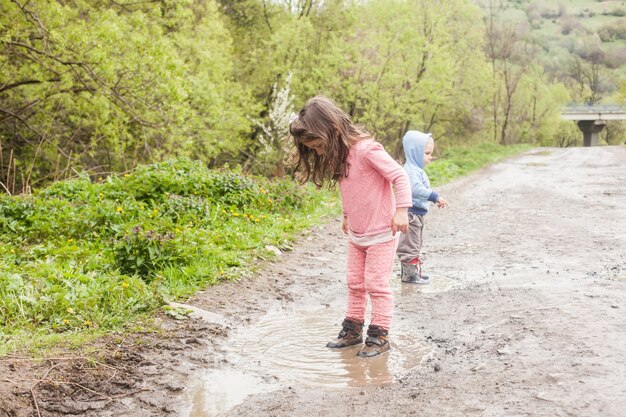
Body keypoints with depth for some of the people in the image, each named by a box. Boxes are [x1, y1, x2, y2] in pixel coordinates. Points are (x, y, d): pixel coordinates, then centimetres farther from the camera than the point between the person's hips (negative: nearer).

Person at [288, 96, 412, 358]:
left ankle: (379, 335, 7)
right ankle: (353, 328, 25)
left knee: (376, 284, -3)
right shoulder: (339, 156, 2)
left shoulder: (366, 150, -24)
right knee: (355, 283, 14)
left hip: (381, 232, -8)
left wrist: (401, 209, -28)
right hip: (356, 233, 8)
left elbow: (399, 176, -23)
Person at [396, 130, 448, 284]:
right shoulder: (411, 171, -21)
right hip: (411, 213, -11)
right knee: (410, 245, -3)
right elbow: (417, 189, -35)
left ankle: (413, 271, 29)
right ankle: (410, 274, 2)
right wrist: (436, 197, -36)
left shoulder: (417, 170, 14)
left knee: (415, 245, 19)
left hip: (417, 214, 11)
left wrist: (435, 199, 26)